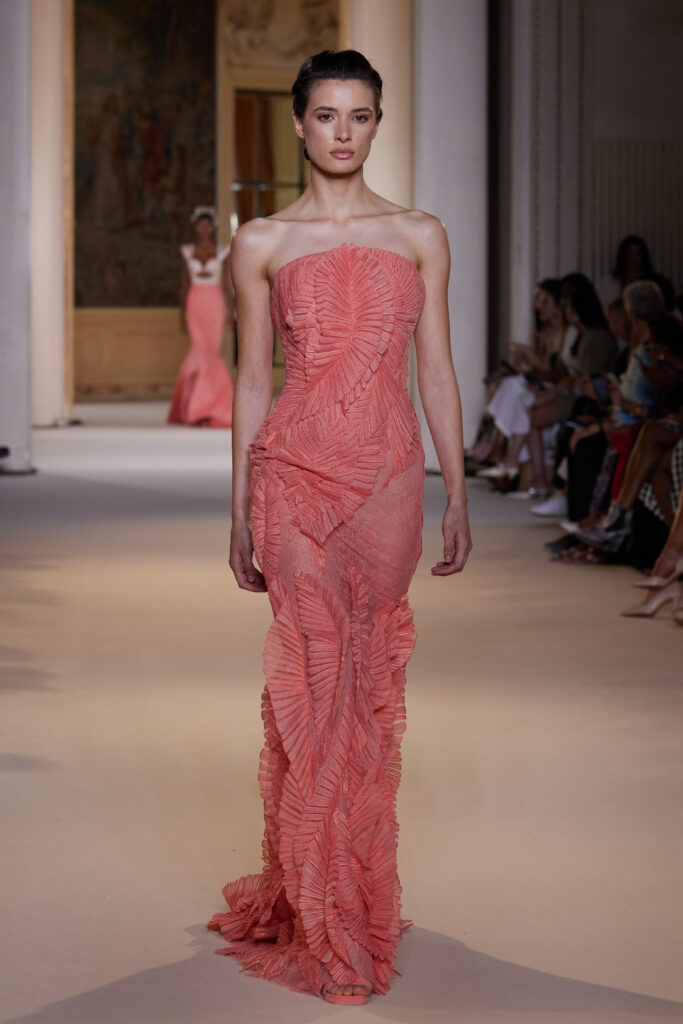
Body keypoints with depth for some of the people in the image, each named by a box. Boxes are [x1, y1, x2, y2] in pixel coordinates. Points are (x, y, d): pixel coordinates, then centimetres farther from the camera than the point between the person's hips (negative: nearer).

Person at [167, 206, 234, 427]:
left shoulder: (222, 252, 3)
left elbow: (226, 283, 3)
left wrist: (230, 311, -2)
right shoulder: (188, 252, 6)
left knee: (212, 350, -4)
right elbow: (185, 283, 8)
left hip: (215, 304, 0)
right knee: (200, 349, -7)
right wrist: (182, 313, 5)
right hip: (195, 304, 0)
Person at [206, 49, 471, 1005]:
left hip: (389, 473, 2)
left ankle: (360, 902, 19)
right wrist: (240, 511, 5)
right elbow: (252, 380, 7)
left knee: (370, 685, 6)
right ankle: (321, 921, 1)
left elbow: (436, 370, 9)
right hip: (298, 470, -2)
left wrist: (457, 492, 4)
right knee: (316, 680, -6)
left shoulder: (420, 235, 8)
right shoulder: (262, 243, 5)